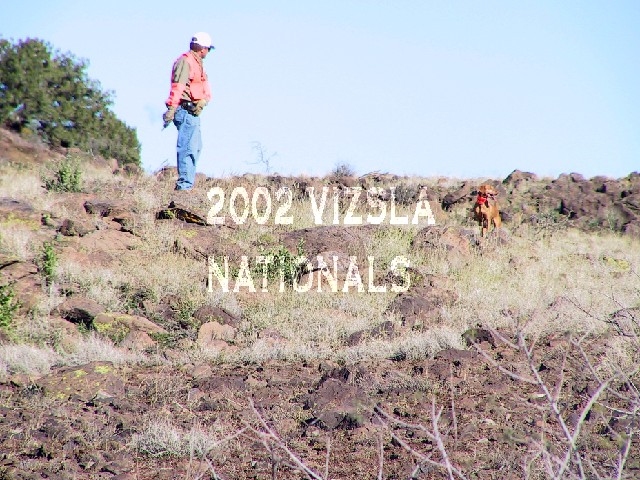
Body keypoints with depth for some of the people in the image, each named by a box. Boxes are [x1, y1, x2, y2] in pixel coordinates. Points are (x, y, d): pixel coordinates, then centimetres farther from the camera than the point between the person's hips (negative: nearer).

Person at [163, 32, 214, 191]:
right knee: (188, 147, -14)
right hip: (186, 110, -11)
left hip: (194, 111, 11)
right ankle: (185, 184, -17)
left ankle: (186, 183, 23)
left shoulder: (197, 64, 22)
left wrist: (203, 101, -9)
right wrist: (171, 109, -29)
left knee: (196, 147, 18)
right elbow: (177, 86, -21)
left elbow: (206, 90, 13)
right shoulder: (185, 61, -10)